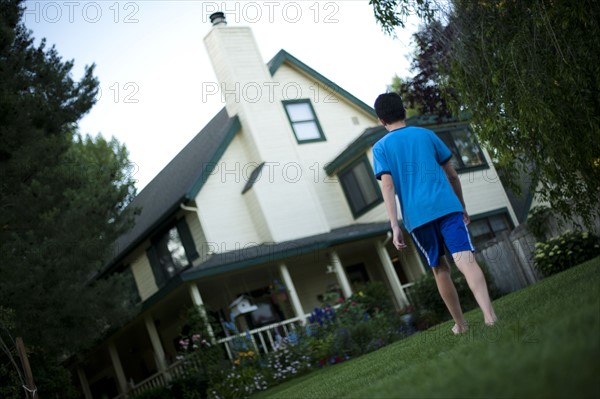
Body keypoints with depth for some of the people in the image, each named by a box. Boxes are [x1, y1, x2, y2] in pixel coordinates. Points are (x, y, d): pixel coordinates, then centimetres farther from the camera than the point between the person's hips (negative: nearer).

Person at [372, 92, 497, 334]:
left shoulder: (380, 148, 8)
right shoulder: (426, 135, 15)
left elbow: (388, 187, -5)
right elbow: (452, 175, 16)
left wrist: (395, 227, -7)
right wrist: (462, 206, 27)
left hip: (417, 216, 0)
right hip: (447, 206, 0)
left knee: (440, 269, 15)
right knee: (465, 260, -11)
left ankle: (460, 324, 23)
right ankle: (489, 315, -30)